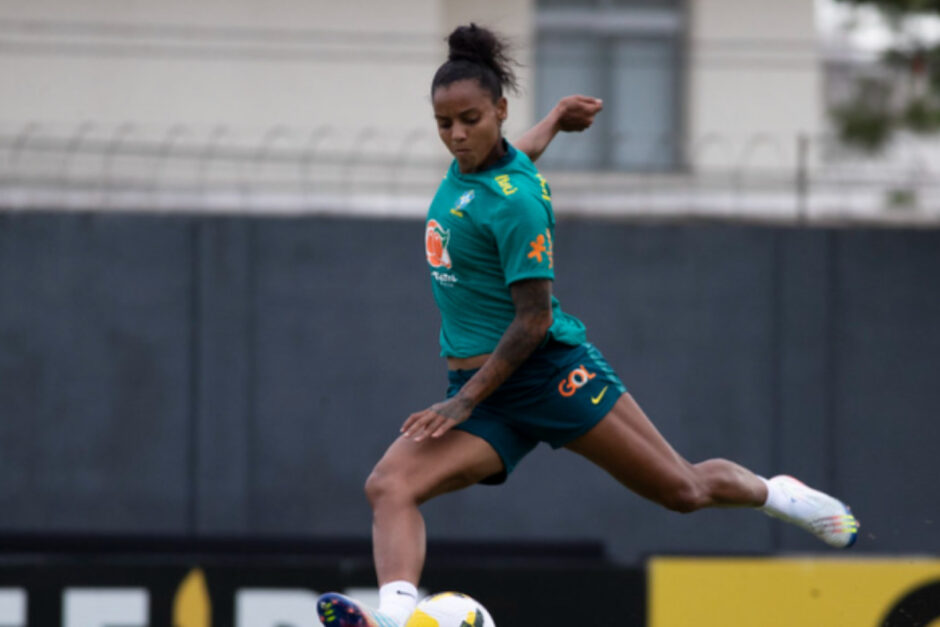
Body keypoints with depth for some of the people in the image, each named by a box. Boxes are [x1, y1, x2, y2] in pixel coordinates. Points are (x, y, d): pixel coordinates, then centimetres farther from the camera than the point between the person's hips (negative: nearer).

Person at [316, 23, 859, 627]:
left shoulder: (513, 202, -19)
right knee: (389, 486, -20)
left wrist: (465, 402, -22)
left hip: (549, 371, -7)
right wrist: (556, 115, 50)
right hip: (476, 381, 7)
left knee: (683, 490, 5)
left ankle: (779, 494, 36)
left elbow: (534, 318, -18)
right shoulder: (467, 165, 3)